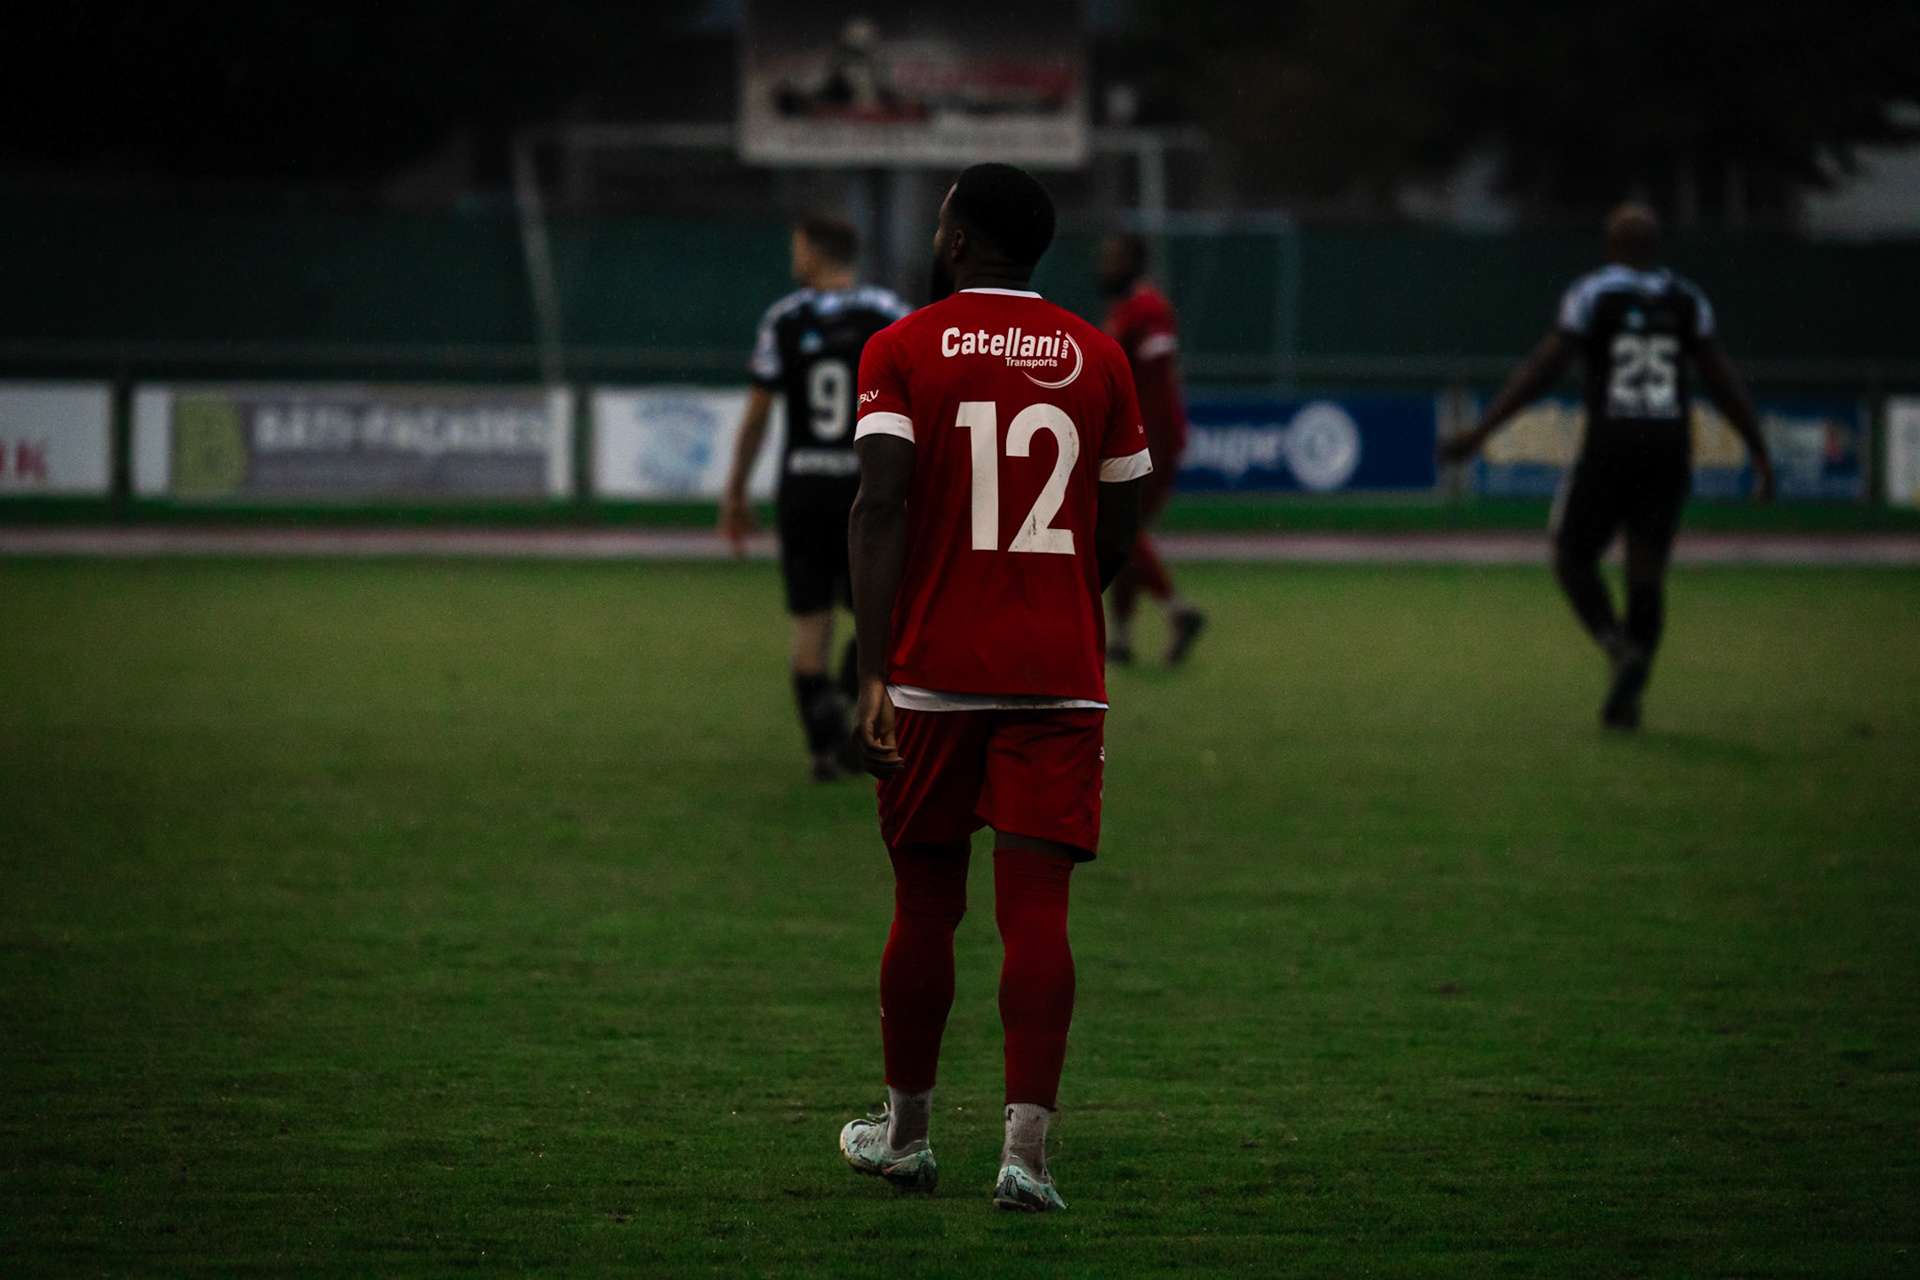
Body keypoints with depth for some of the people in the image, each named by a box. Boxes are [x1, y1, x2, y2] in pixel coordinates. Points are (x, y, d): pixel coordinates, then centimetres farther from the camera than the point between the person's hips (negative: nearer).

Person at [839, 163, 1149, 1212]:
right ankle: (1026, 1153, -13)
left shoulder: (903, 351, -1)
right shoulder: (1096, 358, 7)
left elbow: (880, 508, -12)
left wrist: (873, 671, -16)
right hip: (1060, 677, 1)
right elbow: (1119, 533, 13)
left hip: (933, 673, -1)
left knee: (926, 905, 12)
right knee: (1036, 910, -4)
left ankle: (905, 1136, 25)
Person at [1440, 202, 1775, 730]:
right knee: (1646, 573, 8)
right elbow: (1723, 381, 7)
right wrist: (1760, 453, 14)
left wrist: (1481, 431, -6)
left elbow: (1542, 370, -7)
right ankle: (1627, 695, 0)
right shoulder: (1685, 301, 8)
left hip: (1610, 447, -3)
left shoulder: (1592, 294, -2)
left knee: (1573, 556, 11)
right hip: (1669, 449, 3)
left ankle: (1619, 646, -15)